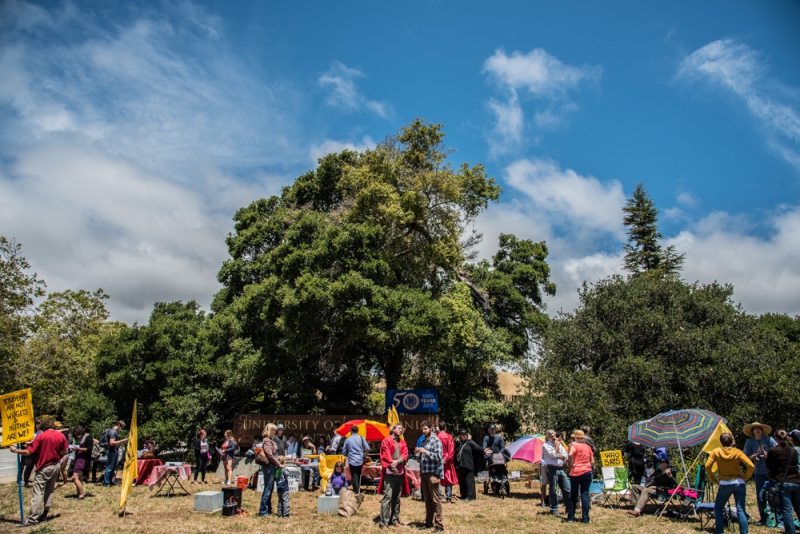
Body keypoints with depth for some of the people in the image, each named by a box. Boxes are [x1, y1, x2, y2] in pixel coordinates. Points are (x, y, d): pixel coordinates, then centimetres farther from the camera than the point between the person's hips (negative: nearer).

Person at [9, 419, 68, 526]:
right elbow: (64, 452, 5)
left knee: (38, 492, -5)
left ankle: (33, 519, -7)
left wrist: (15, 450, 0)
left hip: (44, 468, -5)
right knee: (50, 490, 17)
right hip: (56, 465, 5)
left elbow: (28, 452, -14)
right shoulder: (61, 436, 1)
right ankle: (45, 512, 20)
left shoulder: (40, 437, -12)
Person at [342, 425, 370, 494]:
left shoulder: (348, 440, -1)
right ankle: (358, 491, 20)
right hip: (360, 461, 2)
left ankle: (356, 493, -2)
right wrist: (364, 454, 13)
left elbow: (344, 452, 4)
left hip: (352, 461, -2)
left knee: (354, 478, 1)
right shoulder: (361, 438, 0)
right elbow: (367, 448, -6)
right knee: (358, 477, 17)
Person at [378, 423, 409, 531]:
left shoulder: (402, 442, 15)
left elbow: (405, 455, 4)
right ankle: (383, 522, -7)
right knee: (387, 497, -9)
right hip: (389, 472, -6)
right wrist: (392, 466, -13)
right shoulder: (386, 440, -2)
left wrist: (397, 461, -13)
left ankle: (395, 519, 20)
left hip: (400, 472, 6)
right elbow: (385, 455, -8)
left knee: (397, 498, 11)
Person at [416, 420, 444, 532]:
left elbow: (438, 457, -14)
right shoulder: (423, 441, 14)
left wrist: (426, 452, -22)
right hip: (424, 473, 7)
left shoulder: (436, 440, -7)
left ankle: (439, 525, 4)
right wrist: (418, 453, 0)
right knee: (427, 499, 12)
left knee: (435, 500, -2)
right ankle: (429, 522, 20)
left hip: (433, 473, -7)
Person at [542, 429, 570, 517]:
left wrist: (558, 456, -10)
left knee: (566, 489, 6)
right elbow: (553, 454, -15)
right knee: (553, 490, 0)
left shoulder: (559, 444, 16)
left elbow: (566, 456, 7)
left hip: (561, 469, 5)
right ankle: (554, 510, 9)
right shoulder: (545, 445, -1)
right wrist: (557, 443, -7)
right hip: (552, 469, -5)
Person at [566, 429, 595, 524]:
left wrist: (571, 464, -11)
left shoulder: (574, 445, -5)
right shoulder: (588, 446, 10)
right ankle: (585, 518, 3)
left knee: (573, 495, 8)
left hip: (576, 472, -3)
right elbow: (592, 461, 10)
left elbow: (570, 454, -25)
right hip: (587, 472, 3)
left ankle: (571, 517, 12)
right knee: (585, 495, 6)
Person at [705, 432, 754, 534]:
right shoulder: (737, 452, -2)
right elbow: (751, 466, -12)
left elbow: (707, 466, -8)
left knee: (718, 508, 13)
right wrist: (745, 477, 2)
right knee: (741, 510, 2)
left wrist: (712, 479, 4)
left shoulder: (716, 452, -1)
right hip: (739, 483, 1)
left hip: (725, 484, -1)